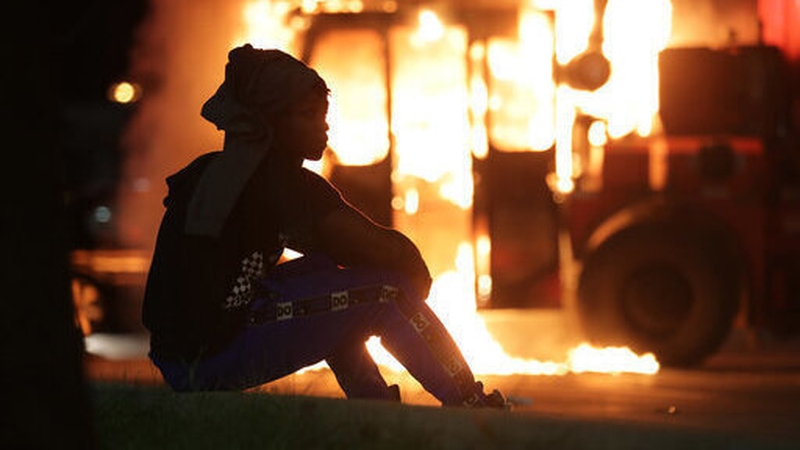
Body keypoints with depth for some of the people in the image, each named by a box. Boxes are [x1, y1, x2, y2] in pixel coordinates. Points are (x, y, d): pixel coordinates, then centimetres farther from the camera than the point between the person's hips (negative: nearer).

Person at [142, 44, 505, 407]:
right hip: (213, 358, -10)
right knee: (388, 289, -7)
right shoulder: (274, 176, -11)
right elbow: (382, 249, -15)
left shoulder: (217, 168, 17)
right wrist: (416, 273, 6)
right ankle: (471, 408, 4)